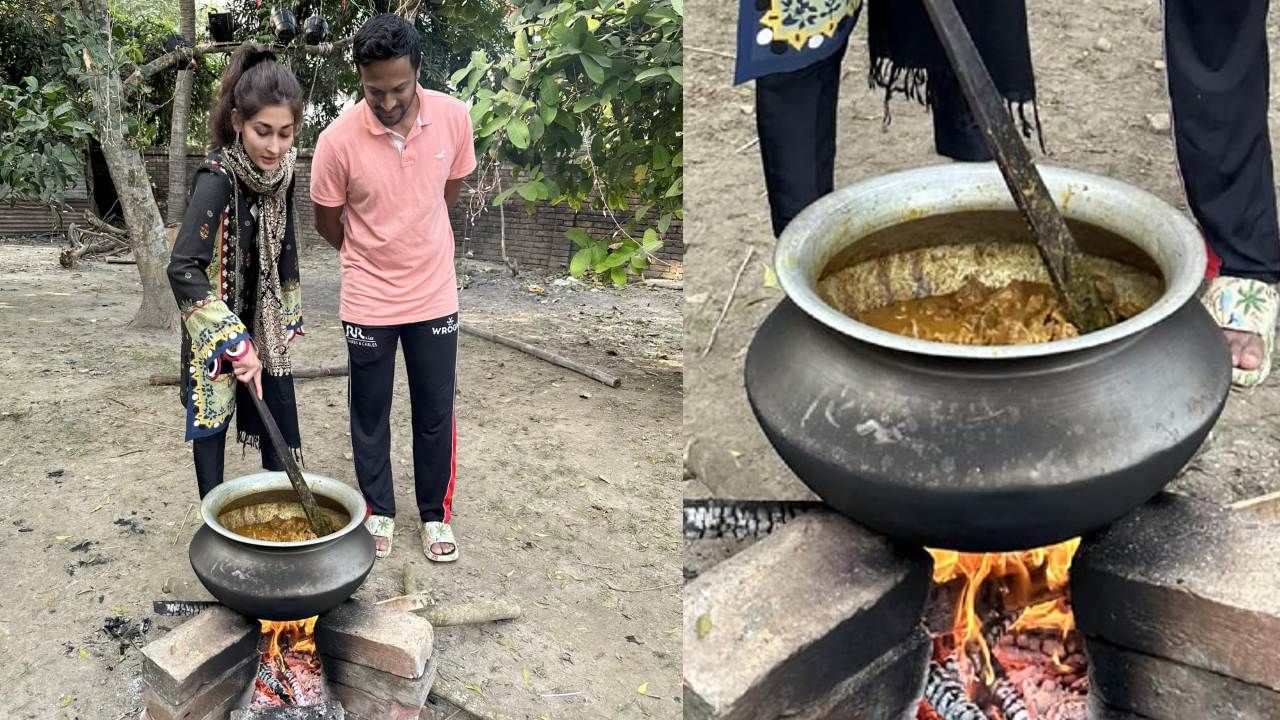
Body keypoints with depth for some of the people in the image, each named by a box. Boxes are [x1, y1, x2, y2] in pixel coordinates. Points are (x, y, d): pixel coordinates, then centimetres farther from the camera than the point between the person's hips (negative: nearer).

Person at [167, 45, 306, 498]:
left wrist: (289, 315, 13)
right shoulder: (218, 177, -27)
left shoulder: (280, 168, -7)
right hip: (217, 326, -6)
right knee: (213, 417, 7)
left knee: (280, 418, 12)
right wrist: (236, 342, -38)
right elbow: (183, 267, -35)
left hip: (264, 321, 6)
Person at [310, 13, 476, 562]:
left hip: (434, 295, 2)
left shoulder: (453, 117, -13)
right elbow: (327, 222, -3)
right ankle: (378, 511, 34)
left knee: (436, 412, 12)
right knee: (370, 413, 14)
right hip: (368, 301, -1)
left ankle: (436, 513, 30)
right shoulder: (339, 139, -20)